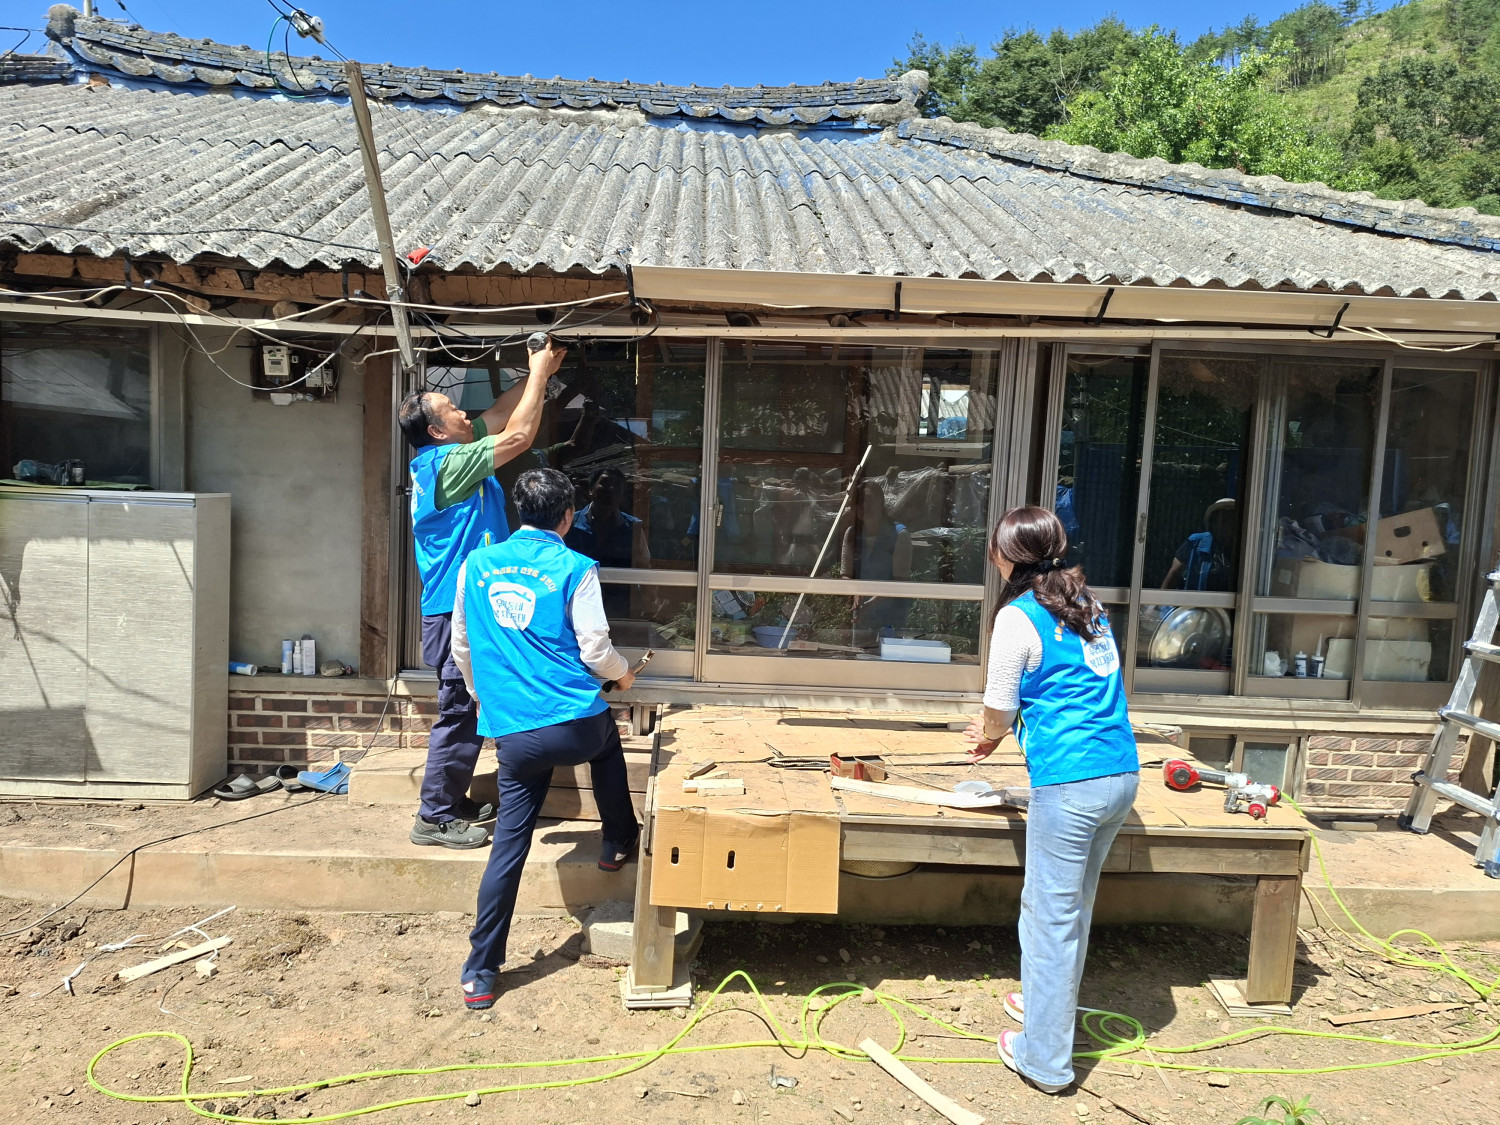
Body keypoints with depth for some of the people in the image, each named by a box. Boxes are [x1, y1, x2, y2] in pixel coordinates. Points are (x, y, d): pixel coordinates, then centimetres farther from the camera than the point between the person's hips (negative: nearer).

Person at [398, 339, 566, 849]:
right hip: (460, 611, -10)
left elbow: (500, 415, 20)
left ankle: (452, 801, 30)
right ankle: (434, 818, 8)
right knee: (459, 715, -2)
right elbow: (519, 435, -17)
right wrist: (540, 371, -7)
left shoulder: (444, 456, 12)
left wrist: (538, 373, 15)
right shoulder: (446, 463, -17)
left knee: (465, 712, 18)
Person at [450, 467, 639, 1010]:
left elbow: (461, 647, 17)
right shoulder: (576, 569, -4)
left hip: (513, 736, 3)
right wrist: (624, 674, 17)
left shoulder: (476, 565, 8)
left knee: (508, 848, 10)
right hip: (576, 724, -2)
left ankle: (480, 974, 13)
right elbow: (595, 650, -5)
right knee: (608, 741, 34)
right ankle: (618, 842, 42)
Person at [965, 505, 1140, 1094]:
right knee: (1073, 906, 22)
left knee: (1052, 918, 4)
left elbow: (998, 714, -3)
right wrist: (1002, 728, 27)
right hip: (1123, 775, 8)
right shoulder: (1089, 604, 14)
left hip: (1068, 784, -8)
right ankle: (1047, 1001, 40)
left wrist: (990, 734, 20)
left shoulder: (1018, 617, -9)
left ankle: (1044, 1059, 16)